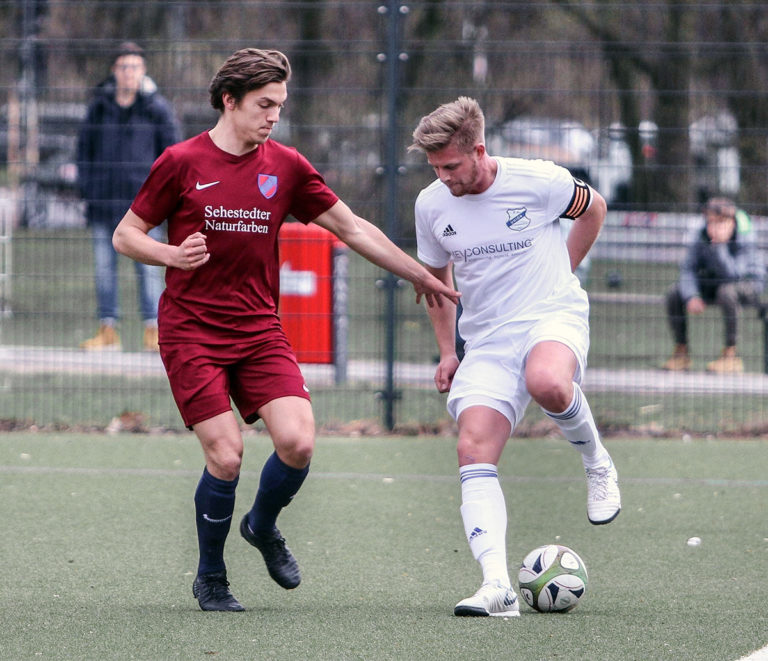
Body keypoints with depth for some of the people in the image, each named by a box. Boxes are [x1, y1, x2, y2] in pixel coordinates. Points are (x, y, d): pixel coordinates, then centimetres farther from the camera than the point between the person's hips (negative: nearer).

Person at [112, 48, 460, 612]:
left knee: (298, 441, -15)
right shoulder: (181, 163, -4)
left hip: (260, 330, 3)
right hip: (192, 332, -3)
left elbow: (353, 228, 12)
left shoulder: (286, 167, 5)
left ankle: (263, 525, 18)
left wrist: (421, 275, 11)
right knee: (226, 455, -13)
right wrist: (171, 254, -17)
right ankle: (210, 577, 10)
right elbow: (126, 235, 3)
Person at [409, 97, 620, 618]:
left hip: (554, 316, -4)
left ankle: (597, 463, -6)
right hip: (486, 338, 4)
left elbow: (593, 208, 13)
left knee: (546, 382, -39)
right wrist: (447, 351, 15)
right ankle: (497, 585, -25)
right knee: (474, 450, -17)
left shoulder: (540, 181, -9)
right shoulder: (432, 205, 2)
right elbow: (437, 278, 20)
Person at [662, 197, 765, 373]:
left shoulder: (744, 239, -27)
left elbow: (733, 273, -38)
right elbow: (688, 269, -15)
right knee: (674, 292, -13)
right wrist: (692, 296, -32)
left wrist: (720, 246, -47)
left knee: (726, 291, -39)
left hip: (750, 284, -5)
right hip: (715, 284, 5)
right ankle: (681, 353, -1)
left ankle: (730, 354, -31)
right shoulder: (701, 237, -15)